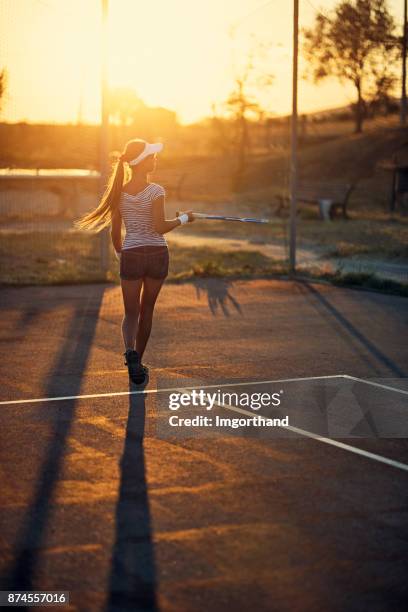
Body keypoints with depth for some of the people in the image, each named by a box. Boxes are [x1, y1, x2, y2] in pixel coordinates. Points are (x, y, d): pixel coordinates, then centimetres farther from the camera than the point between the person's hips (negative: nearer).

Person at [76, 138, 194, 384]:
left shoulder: (119, 192, 3)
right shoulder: (155, 191, -9)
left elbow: (115, 232, 7)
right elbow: (160, 227, -14)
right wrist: (183, 219, 0)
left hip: (131, 255, 2)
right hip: (157, 253, -2)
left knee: (131, 313, 5)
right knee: (147, 310, 16)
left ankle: (131, 352, -24)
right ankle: (138, 361, 26)